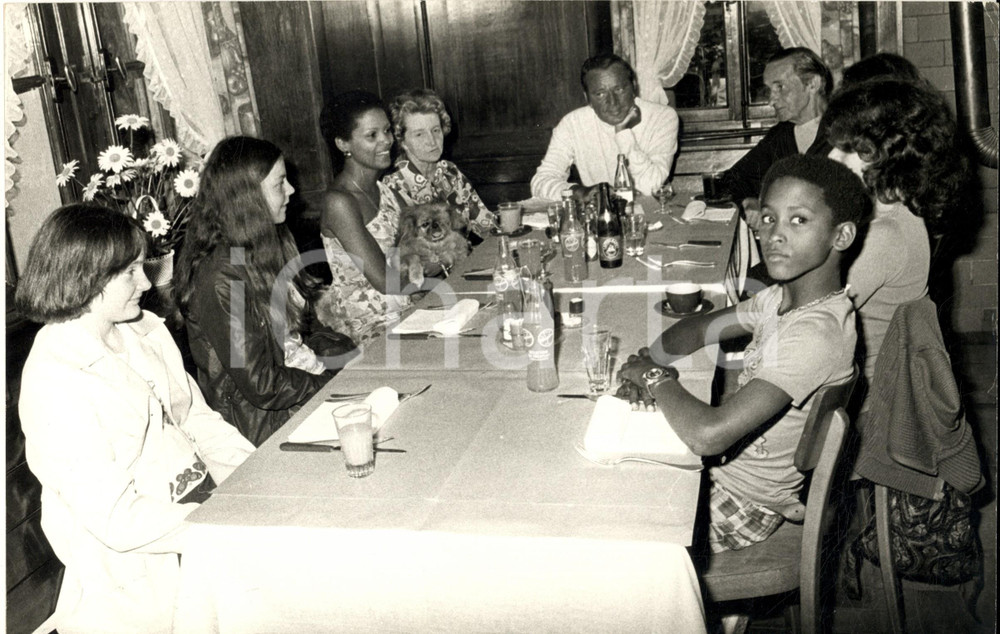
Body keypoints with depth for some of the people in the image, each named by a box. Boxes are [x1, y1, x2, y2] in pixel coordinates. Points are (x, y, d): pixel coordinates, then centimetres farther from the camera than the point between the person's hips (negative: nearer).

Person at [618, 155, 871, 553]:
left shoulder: (815, 336, -31)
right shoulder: (782, 298, -2)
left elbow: (708, 435, -38)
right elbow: (697, 329, 12)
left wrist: (656, 377, -19)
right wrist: (646, 363, -10)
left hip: (743, 505, -8)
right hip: (725, 469, 8)